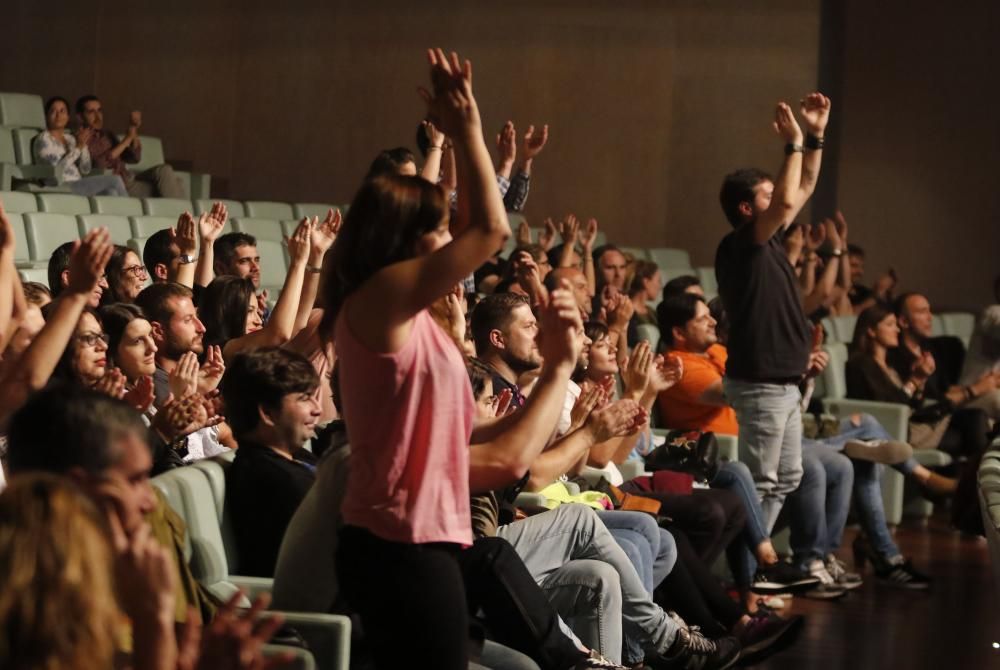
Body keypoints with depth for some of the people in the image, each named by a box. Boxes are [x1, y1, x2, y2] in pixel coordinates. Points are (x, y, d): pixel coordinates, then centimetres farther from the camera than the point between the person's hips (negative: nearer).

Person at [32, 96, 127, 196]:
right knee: (115, 180, -19)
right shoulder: (43, 139, -1)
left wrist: (84, 145, -1)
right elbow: (55, 169, -15)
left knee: (111, 192, -26)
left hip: (78, 188, 7)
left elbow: (85, 170, 13)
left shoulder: (70, 139, 20)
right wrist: (78, 148, -12)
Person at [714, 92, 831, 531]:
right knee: (759, 482, -8)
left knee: (787, 478, 12)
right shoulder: (738, 245, -13)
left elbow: (803, 190, 21)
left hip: (783, 382, 10)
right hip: (760, 383, -10)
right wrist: (794, 143, -19)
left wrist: (816, 136, 12)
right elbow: (787, 202, -27)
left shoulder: (769, 241, 13)